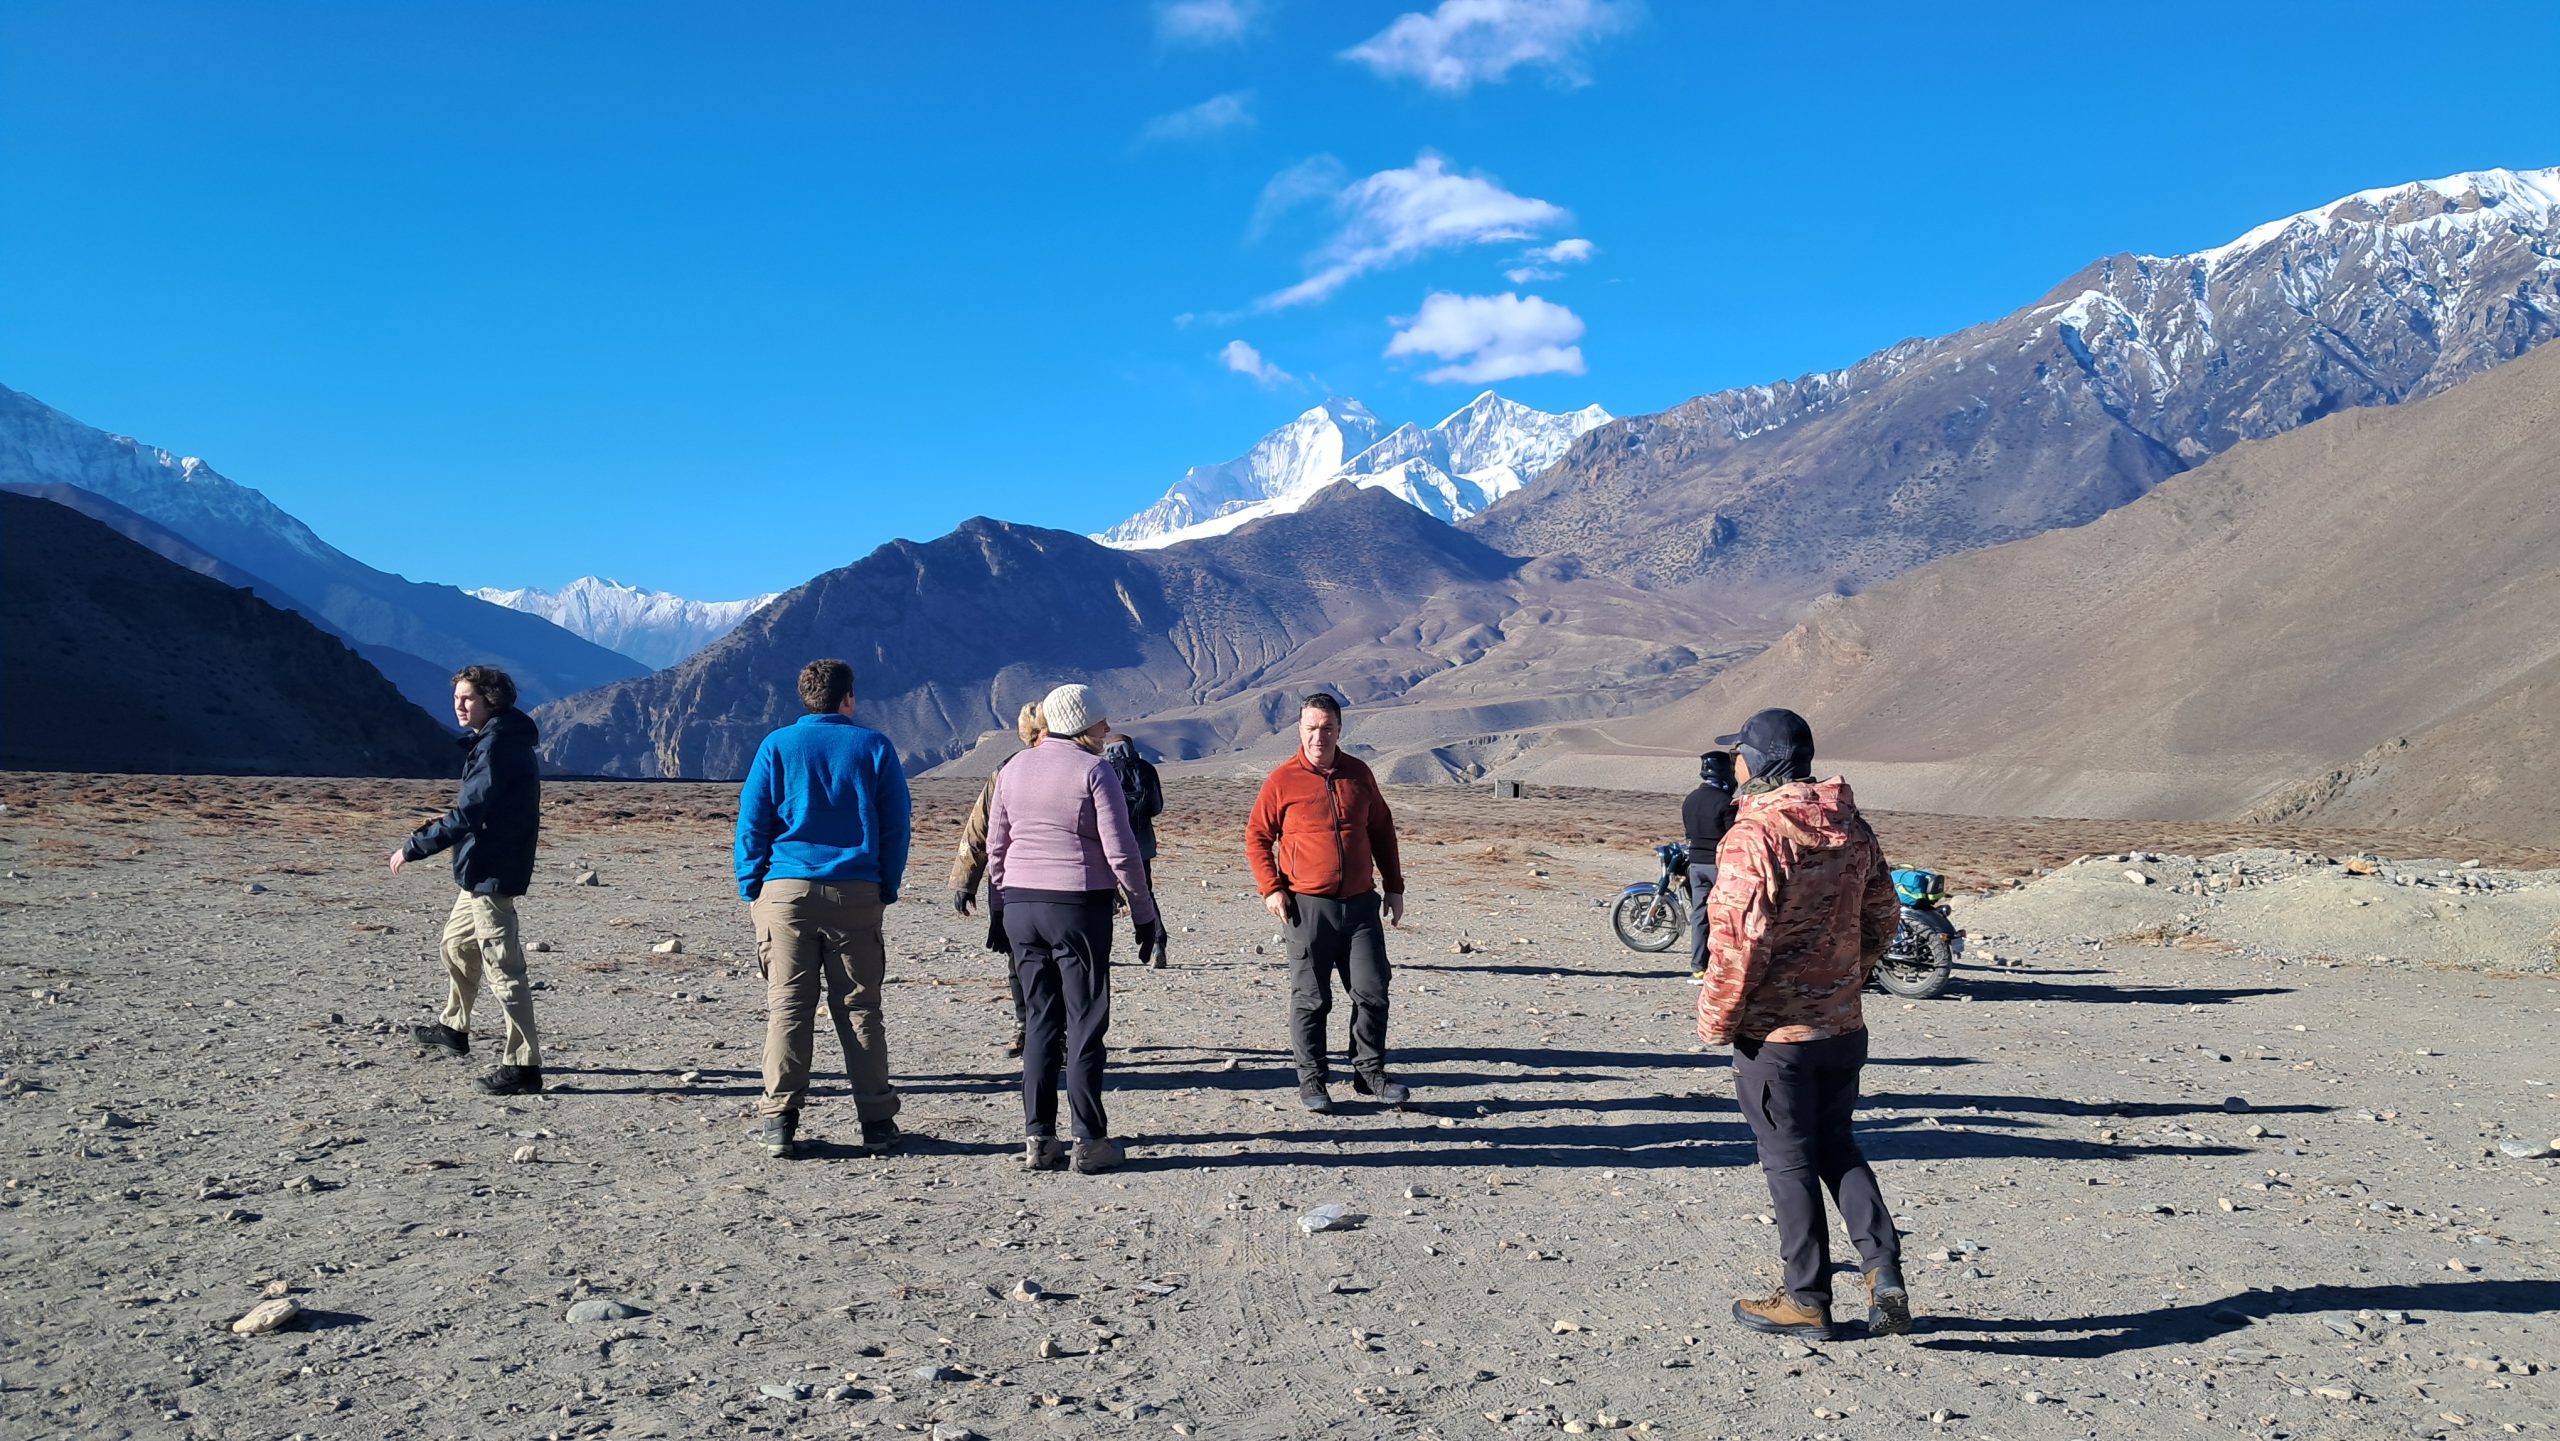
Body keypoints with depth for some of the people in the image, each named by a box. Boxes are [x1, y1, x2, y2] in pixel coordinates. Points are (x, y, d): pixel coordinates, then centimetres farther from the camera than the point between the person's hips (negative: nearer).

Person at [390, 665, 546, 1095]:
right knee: (457, 942, 27)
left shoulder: (497, 746, -19)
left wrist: (412, 848, -16)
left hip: (491, 874, -11)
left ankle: (524, 1066, -5)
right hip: (481, 870, 11)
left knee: (503, 970, -8)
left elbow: (466, 816, -23)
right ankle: (453, 1028, 46)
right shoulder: (499, 740, 12)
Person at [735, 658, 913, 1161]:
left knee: (787, 1006, 3)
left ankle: (780, 1123, 2)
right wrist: (888, 890, 11)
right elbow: (896, 824, 4)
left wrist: (751, 890, 8)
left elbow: (751, 822, 2)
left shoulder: (777, 745, 3)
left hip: (786, 891, 0)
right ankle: (877, 1122, 9)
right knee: (859, 1007, 6)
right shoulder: (874, 746, 4)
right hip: (855, 893, 0)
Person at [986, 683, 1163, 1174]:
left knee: (1039, 1021, 11)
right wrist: (1145, 915, -3)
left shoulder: (1015, 768, 9)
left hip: (1021, 904, 5)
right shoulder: (1094, 770, -8)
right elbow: (1120, 852, -11)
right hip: (1079, 906, -5)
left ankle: (1038, 1138, 12)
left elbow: (995, 846, 11)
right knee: (1085, 1023, 2)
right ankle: (1089, 1141, 4)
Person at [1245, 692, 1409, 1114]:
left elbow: (1382, 830, 17)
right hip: (1309, 906, -3)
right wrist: (1271, 888, -7)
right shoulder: (1282, 780, -3)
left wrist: (1394, 886, 15)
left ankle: (1369, 1071, 19)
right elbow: (1256, 837, 3)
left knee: (1372, 991, 5)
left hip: (1361, 903, 3)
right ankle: (1311, 1080, 14)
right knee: (1311, 999, 3)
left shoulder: (1358, 774, 8)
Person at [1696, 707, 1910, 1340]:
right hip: (1843, 1024, 7)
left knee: (1789, 1161, 6)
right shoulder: (1852, 826, 4)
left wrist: (1716, 1020, -12)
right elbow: (1882, 914, 13)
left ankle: (1806, 1300, 17)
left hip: (1774, 1032, -7)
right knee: (1836, 1147, 20)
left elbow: (1740, 937, -24)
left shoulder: (1754, 834, -20)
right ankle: (1884, 1277, 12)